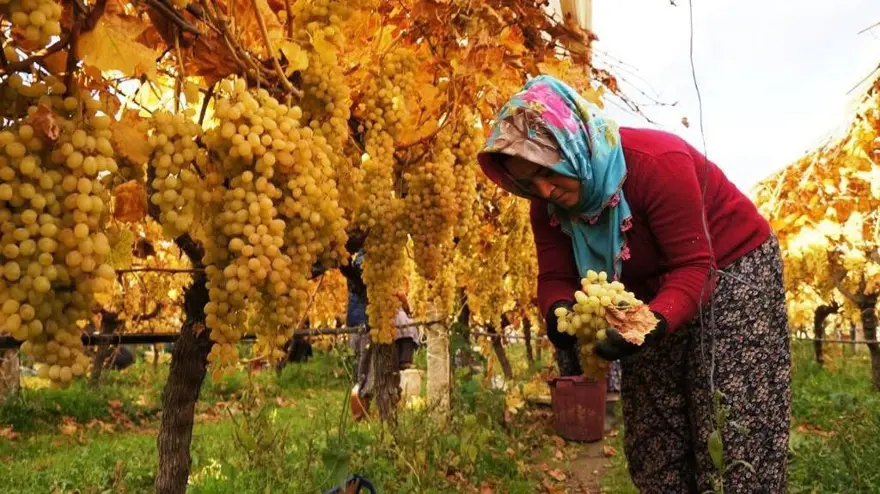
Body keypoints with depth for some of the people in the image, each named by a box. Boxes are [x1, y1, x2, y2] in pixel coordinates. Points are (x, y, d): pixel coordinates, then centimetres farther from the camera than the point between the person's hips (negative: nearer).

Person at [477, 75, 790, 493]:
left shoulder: (656, 162, -31)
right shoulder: (548, 206, -12)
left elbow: (694, 268, -31)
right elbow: (555, 277, -13)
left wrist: (652, 324, -48)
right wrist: (558, 311, -37)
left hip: (732, 274, -6)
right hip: (653, 298, 6)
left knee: (735, 442, -8)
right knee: (654, 443, 9)